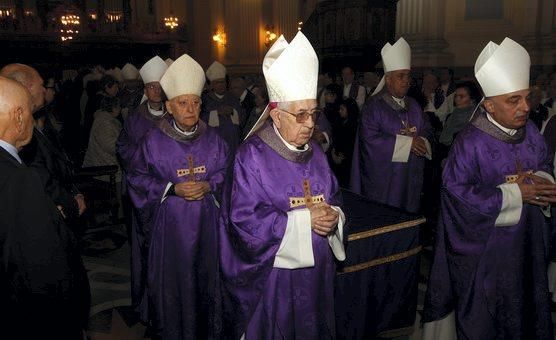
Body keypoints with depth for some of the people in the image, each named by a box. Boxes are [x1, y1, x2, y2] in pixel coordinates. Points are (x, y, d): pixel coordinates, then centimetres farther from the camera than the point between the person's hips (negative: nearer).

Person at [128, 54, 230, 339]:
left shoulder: (212, 139, 2)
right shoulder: (154, 141, -4)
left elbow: (227, 173, 7)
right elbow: (139, 179, -1)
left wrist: (209, 185, -12)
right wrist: (172, 189, -14)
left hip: (206, 225, 2)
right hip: (170, 226, -2)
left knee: (205, 281, 12)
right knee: (172, 285, 6)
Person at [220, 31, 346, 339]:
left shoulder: (315, 153, 5)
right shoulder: (252, 155, -15)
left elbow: (333, 197, 11)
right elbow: (244, 218, -20)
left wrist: (333, 216, -13)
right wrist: (303, 219, -21)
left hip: (316, 268, 6)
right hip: (272, 271, -6)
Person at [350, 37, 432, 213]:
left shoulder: (413, 106, 14)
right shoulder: (374, 105, -8)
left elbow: (427, 131, 11)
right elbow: (371, 139, -18)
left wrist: (420, 141, -14)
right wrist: (407, 142, -16)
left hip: (411, 179, 6)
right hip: (383, 181, -6)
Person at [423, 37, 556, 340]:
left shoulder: (530, 131, -2)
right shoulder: (470, 143, -22)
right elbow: (457, 192, -24)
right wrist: (514, 193, -21)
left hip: (526, 243, 6)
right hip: (483, 247, -6)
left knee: (525, 308, 22)